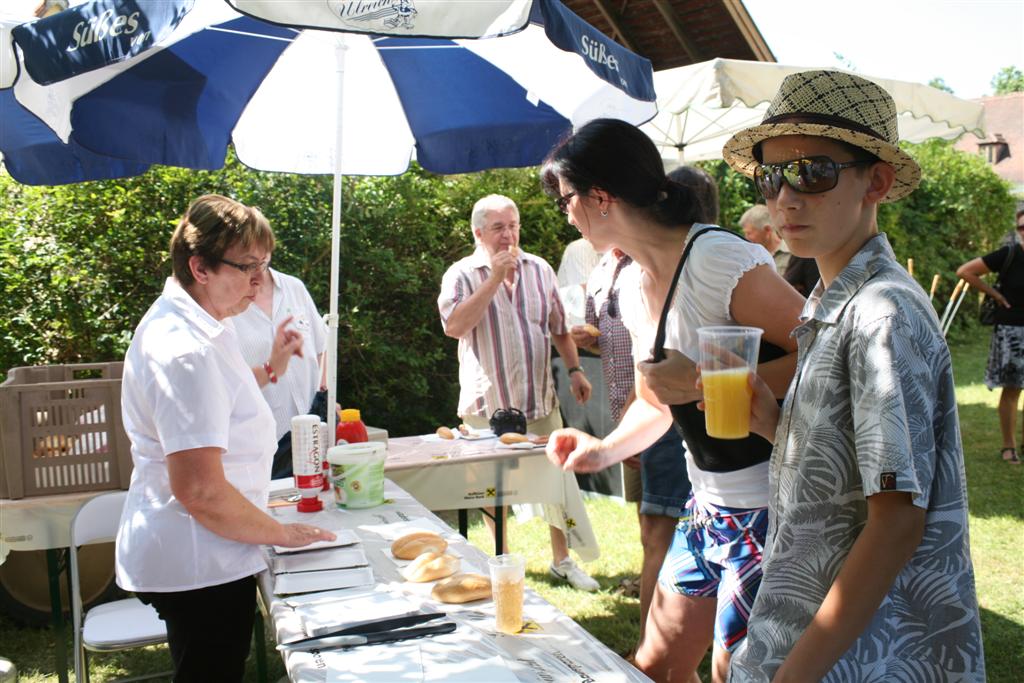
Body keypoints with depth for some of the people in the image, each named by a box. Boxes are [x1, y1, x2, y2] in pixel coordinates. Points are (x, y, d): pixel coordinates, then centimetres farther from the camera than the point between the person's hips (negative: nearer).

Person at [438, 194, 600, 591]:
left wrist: (574, 369, 6)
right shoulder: (462, 274, -6)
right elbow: (453, 326, -22)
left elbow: (559, 328, 14)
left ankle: (562, 560, 24)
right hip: (488, 405, -3)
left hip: (539, 399, 3)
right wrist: (494, 279, -22)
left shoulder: (539, 270, 7)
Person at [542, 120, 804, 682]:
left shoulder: (718, 260, -20)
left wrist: (704, 382, -25)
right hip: (708, 509, 9)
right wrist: (603, 449, 3)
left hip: (766, 509, -8)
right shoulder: (635, 293, 8)